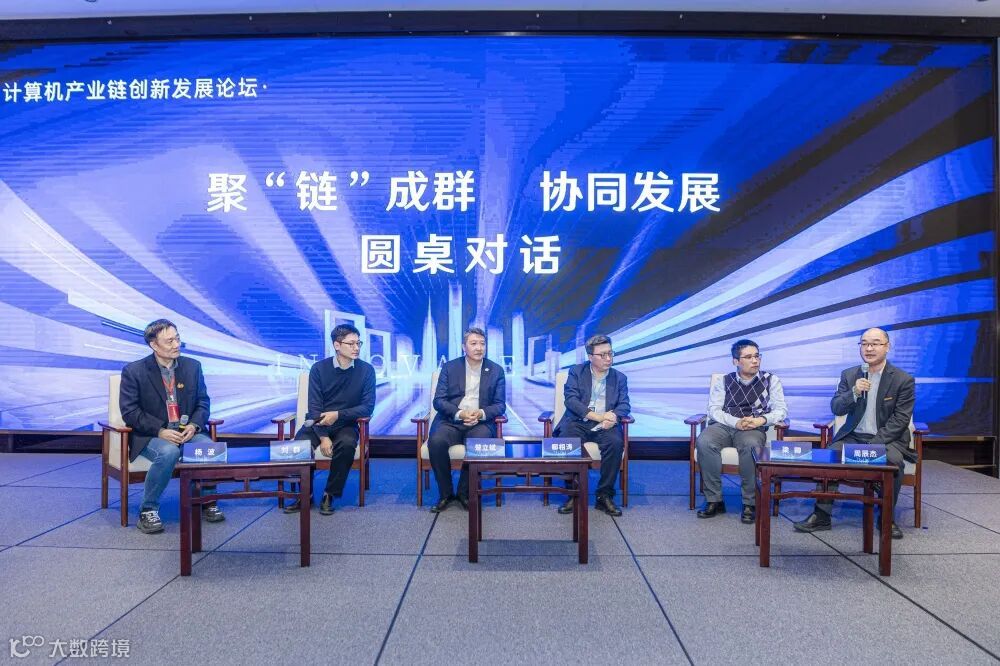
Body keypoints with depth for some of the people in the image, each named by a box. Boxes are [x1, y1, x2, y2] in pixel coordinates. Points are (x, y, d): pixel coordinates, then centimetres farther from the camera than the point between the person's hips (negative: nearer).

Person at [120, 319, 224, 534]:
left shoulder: (192, 366, 7)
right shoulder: (134, 371, -3)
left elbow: (203, 402, 10)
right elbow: (130, 411, -7)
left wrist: (194, 425, -11)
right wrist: (160, 431, -19)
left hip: (187, 431, 3)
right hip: (151, 436, -3)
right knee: (169, 452, -36)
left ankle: (207, 502, -4)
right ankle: (148, 510, -16)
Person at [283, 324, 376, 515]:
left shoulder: (366, 370, -5)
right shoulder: (319, 369, -5)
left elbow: (367, 407, -8)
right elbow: (314, 406, -8)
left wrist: (338, 415, -21)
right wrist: (323, 436, -20)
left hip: (346, 424, -1)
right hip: (318, 422, 1)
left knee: (347, 444, -33)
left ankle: (330, 495, -12)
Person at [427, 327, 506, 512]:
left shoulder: (496, 370, 9)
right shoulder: (449, 367, 8)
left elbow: (500, 405, 5)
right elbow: (438, 400, 1)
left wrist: (481, 413, -16)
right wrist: (460, 414, -17)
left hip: (480, 422, 0)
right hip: (451, 421, 1)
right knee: (436, 441, -31)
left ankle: (464, 493, -10)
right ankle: (445, 493, -10)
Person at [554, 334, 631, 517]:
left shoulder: (619, 378, 15)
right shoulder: (576, 372, 8)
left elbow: (624, 405, 4)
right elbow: (570, 399, -5)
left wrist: (613, 417, -21)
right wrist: (598, 416, -17)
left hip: (604, 426, 1)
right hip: (578, 422, -1)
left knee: (616, 442, -31)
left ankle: (605, 495, -17)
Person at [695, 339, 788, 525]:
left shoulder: (771, 380, 13)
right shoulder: (722, 381, 14)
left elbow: (781, 410, 6)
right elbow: (714, 409, 4)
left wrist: (762, 420, -15)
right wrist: (736, 422, -15)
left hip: (754, 428, -1)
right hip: (723, 426, 1)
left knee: (750, 445, -38)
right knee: (704, 442, -32)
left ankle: (749, 503, -24)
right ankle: (714, 500, -21)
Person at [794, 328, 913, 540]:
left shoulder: (904, 379, -3)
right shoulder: (849, 375, 6)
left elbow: (900, 419, -8)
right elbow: (836, 409, 0)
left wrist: (875, 444, -19)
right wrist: (854, 392, -21)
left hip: (887, 438, -2)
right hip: (853, 436, 3)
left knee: (894, 459, -33)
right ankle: (821, 515, -15)